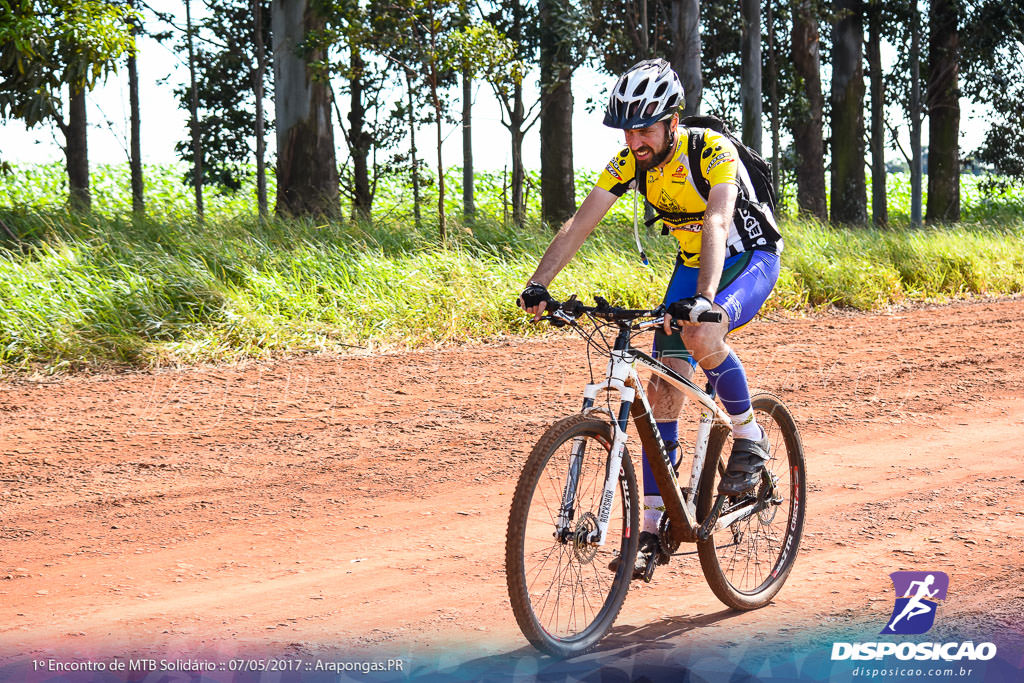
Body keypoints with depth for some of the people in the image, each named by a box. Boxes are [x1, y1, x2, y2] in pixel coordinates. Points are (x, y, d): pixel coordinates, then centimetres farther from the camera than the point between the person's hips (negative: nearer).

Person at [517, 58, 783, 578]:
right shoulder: (628, 162, -12)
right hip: (692, 266, 6)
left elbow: (716, 225, -42)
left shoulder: (713, 151, -28)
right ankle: (652, 529, 0)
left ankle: (749, 438, -11)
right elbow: (579, 224, -17)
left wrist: (705, 299, -57)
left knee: (702, 336, -36)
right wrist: (538, 285, -31)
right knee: (663, 392, -6)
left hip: (750, 258, -6)